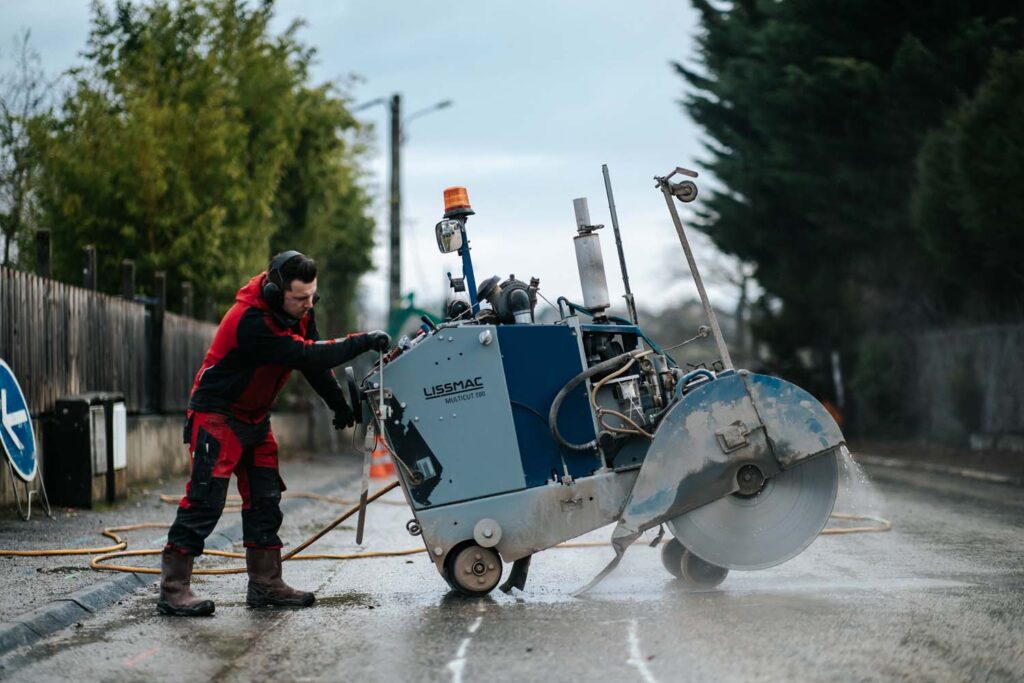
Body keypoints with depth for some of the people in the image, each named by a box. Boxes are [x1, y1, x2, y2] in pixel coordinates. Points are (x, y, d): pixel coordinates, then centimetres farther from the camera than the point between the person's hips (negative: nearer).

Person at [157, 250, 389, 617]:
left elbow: (314, 360, 7)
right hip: (217, 414, -9)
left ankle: (266, 584, 14)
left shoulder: (298, 311, -4)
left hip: (255, 417, 9)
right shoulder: (251, 321, -31)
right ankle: (173, 589, -9)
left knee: (265, 498, 8)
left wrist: (340, 404, 5)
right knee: (205, 500, -12)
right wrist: (362, 342, -33)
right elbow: (306, 356, -34)